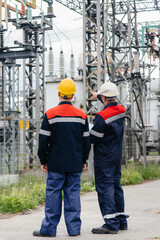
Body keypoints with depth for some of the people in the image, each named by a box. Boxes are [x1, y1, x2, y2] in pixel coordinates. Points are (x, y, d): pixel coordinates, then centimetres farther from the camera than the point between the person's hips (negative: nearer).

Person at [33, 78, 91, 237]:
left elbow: (43, 141, -4)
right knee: (73, 193, 6)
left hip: (56, 164, -2)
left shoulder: (50, 115, -6)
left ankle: (49, 228, 6)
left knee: (53, 194, 2)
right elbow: (86, 141, 8)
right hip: (75, 164, 2)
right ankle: (74, 228, 8)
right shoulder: (82, 116, 3)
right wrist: (84, 161, 17)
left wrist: (43, 161, 5)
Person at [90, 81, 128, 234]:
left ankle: (111, 224, -7)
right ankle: (121, 220, 21)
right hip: (117, 155, 8)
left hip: (104, 158, -8)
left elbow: (92, 138, -14)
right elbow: (111, 105, 29)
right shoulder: (121, 110, 4)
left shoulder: (102, 117, -20)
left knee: (105, 187, -5)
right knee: (116, 186, 15)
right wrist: (97, 96, 44)